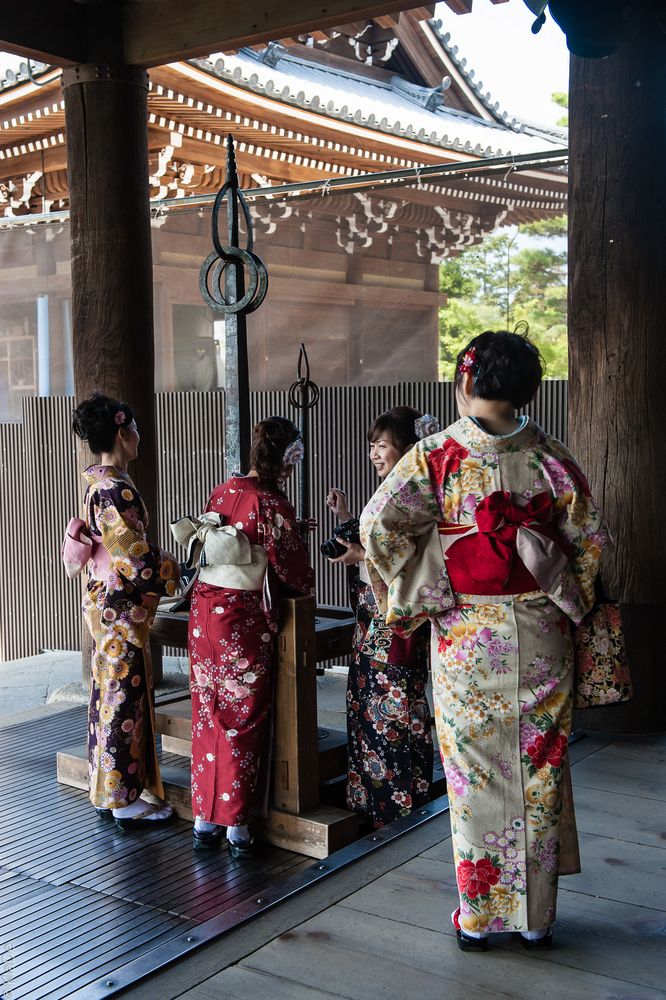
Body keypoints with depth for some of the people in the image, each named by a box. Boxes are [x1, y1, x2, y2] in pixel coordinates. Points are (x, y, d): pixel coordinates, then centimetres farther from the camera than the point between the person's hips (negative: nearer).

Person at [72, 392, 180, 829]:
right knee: (126, 699, -1)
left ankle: (108, 792, 25)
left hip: (104, 600, 10)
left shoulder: (97, 483, 10)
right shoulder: (118, 488, -20)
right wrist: (173, 569, -8)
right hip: (123, 607, -10)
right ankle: (126, 801, 8)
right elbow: (135, 555, -21)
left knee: (109, 694, 15)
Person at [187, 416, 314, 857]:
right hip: (245, 618, -6)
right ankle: (236, 823, 11)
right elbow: (290, 565, -10)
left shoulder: (222, 492, 6)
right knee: (243, 719, 5)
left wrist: (290, 528, 22)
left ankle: (204, 819, 21)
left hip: (205, 609, 6)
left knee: (209, 714, 13)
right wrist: (307, 584, 14)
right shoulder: (271, 503, -15)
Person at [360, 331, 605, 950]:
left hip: (465, 637, -2)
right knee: (539, 772, 12)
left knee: (474, 775, 9)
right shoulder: (549, 455, -1)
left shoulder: (439, 453, -7)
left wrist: (413, 597, -5)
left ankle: (478, 917, 20)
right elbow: (590, 540, 2)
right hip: (540, 637, 2)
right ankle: (536, 917, 24)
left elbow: (379, 523, -16)